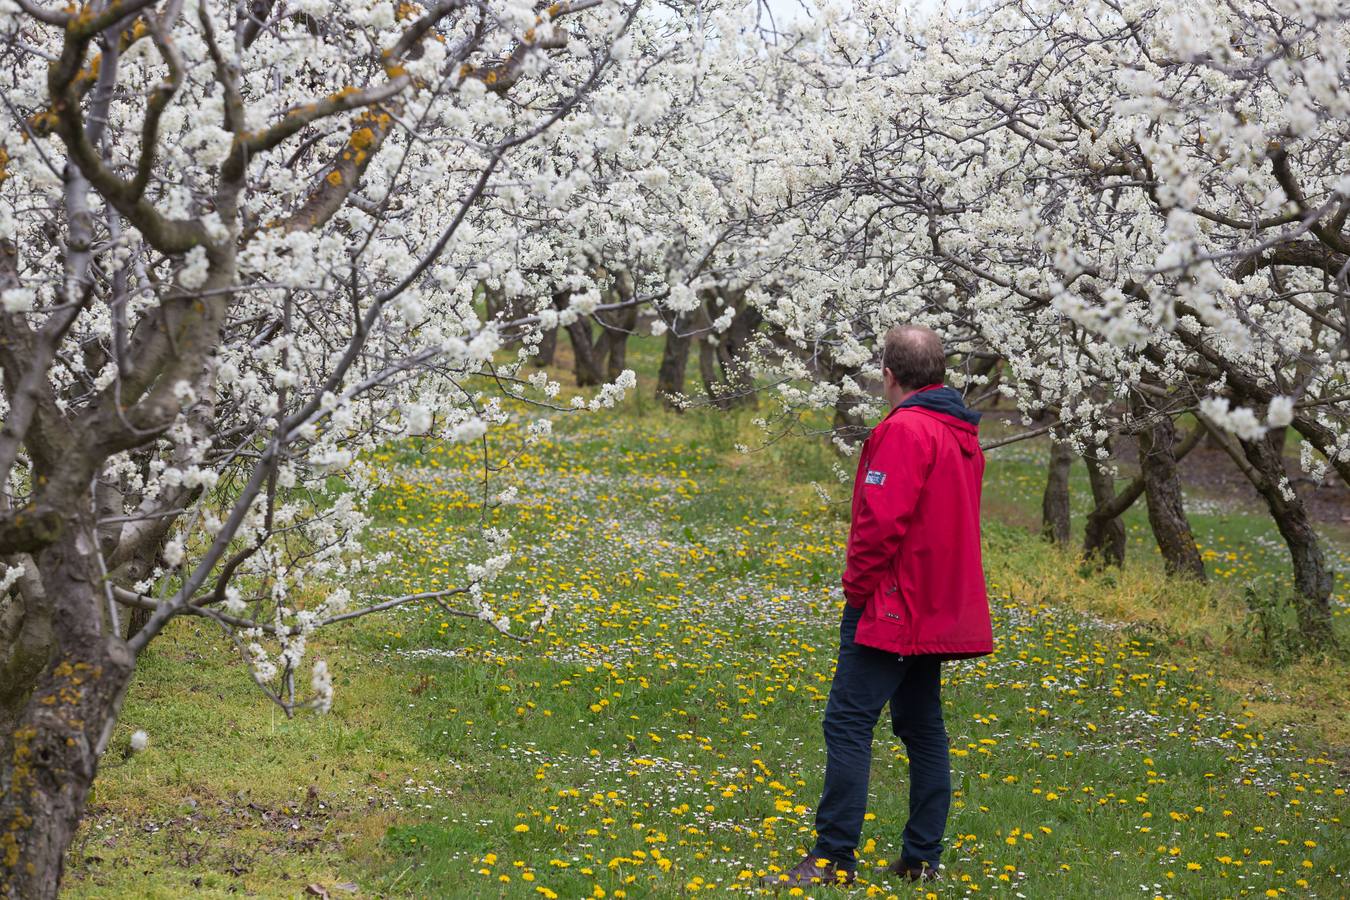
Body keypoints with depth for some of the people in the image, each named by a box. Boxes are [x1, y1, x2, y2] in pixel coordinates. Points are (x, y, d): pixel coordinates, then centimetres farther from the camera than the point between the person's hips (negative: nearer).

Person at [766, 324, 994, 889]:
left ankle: (833, 858, -13)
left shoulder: (903, 431, -15)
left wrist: (857, 587, -9)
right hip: (941, 612, 10)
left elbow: (882, 521, -22)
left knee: (849, 723, -9)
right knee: (922, 726, 13)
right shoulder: (963, 435, 15)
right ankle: (922, 858, 14)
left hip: (892, 606, -10)